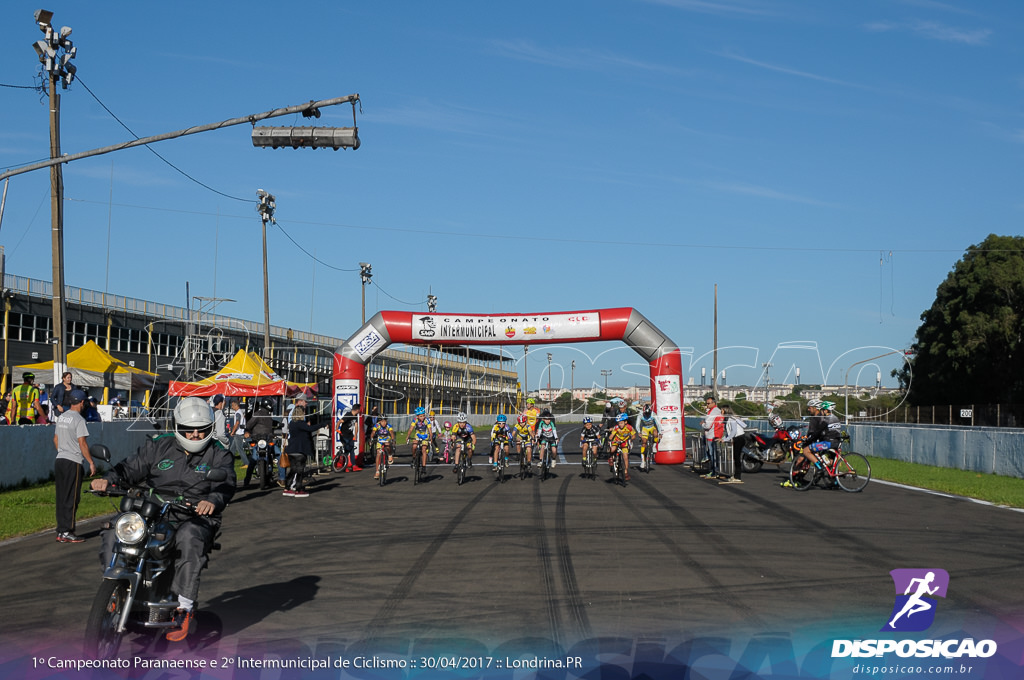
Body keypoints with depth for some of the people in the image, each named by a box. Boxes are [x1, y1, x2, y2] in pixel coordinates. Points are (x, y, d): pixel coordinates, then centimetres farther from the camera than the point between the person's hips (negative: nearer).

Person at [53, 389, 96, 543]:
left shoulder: (61, 417, 12)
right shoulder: (78, 419, -12)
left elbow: (55, 439, 19)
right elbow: (82, 443, -16)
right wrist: (91, 463, -12)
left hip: (59, 460, 8)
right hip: (73, 462, -8)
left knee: (61, 498, 11)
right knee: (71, 499, -3)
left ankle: (61, 532, 13)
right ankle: (67, 532, -2)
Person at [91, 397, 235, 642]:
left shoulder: (218, 454, 5)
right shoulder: (158, 447, 13)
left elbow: (226, 484, -11)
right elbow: (132, 468, 7)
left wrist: (213, 500, -34)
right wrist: (108, 479, -16)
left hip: (195, 518, -3)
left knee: (189, 539, -38)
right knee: (114, 533, -18)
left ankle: (184, 608, -31)